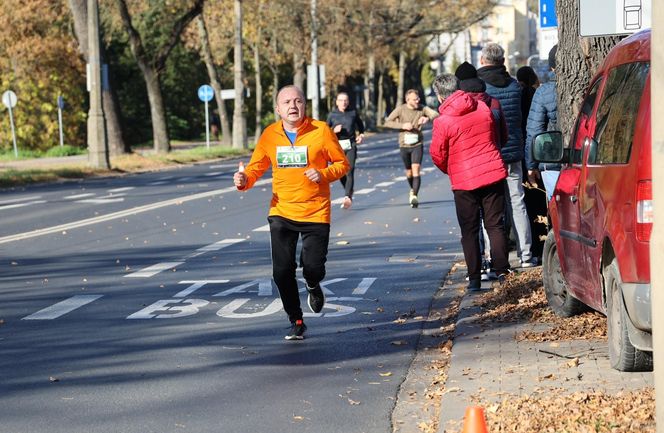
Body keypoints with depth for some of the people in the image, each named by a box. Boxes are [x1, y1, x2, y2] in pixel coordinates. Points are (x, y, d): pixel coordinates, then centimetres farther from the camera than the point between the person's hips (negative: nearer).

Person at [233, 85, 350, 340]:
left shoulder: (321, 131, -5)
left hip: (315, 213, -2)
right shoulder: (270, 135, 3)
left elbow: (342, 163, 2)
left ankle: (313, 287, 34)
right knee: (282, 271, -2)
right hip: (281, 213, 2)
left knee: (314, 268, -6)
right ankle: (296, 322, 16)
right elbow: (256, 167, 9)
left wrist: (324, 174, -18)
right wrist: (244, 180, -13)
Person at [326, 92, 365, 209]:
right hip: (337, 146, 1)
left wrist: (361, 135, 10)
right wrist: (334, 130, -13)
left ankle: (348, 197, -22)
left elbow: (360, 124, 25)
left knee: (349, 171, -14)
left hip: (350, 146, -1)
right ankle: (349, 192, 32)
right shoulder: (332, 115, 4)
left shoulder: (353, 113, 6)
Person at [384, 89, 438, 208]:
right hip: (404, 145, 1)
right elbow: (387, 122, -4)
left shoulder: (422, 109, -2)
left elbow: (436, 114, -13)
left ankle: (414, 196, -21)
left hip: (417, 145, -1)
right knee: (409, 172, 12)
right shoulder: (401, 109, -4)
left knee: (416, 170, -16)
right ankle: (413, 190, 40)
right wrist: (402, 125, -17)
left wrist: (427, 118, -34)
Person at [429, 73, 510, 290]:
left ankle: (474, 278, 6)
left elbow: (437, 155, -3)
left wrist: (450, 171, 17)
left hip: (464, 181, -3)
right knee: (495, 225, 10)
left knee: (469, 230, 6)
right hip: (494, 174, 3)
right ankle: (502, 272, 7)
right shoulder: (483, 107, 1)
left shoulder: (442, 121, -12)